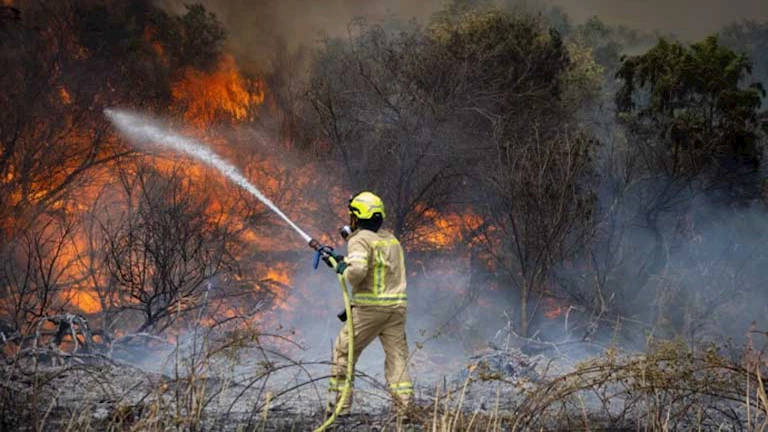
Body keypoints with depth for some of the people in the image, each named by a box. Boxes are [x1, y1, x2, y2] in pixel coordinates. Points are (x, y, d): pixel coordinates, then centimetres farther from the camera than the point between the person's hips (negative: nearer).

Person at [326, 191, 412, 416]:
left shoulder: (360, 240, -8)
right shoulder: (392, 240, 16)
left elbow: (358, 270, -25)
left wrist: (344, 269, -3)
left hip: (369, 307, -6)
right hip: (397, 305, 6)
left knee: (343, 352, 9)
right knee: (397, 357, 6)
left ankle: (341, 404, 10)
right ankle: (405, 404, -4)